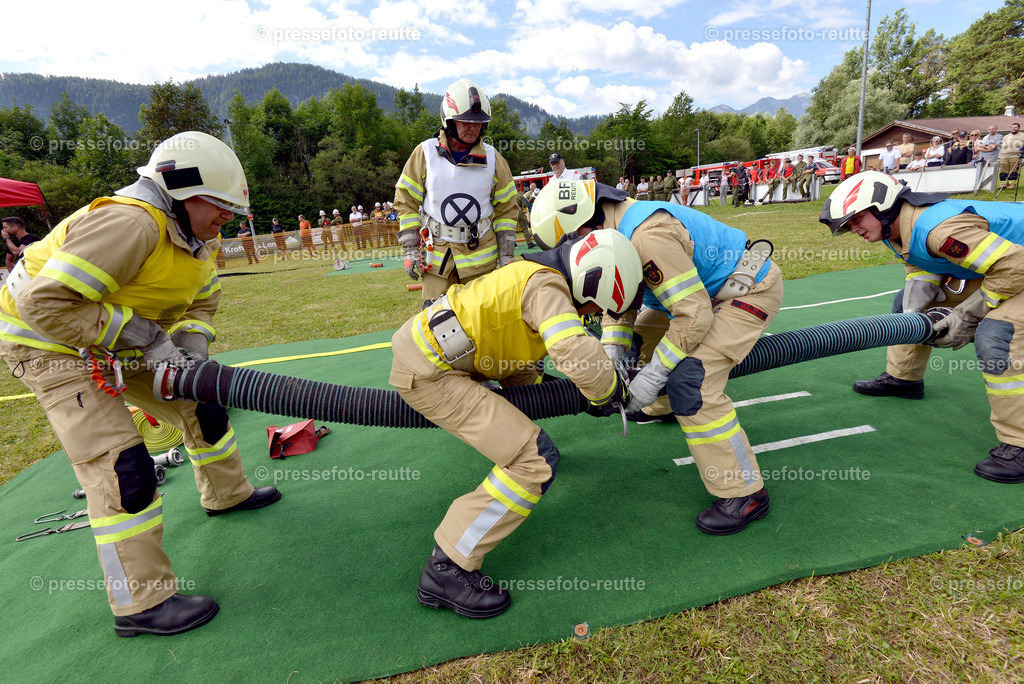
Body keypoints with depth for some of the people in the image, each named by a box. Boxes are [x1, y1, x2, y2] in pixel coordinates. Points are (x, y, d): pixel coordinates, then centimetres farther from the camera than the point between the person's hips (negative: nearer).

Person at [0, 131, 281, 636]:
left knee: (199, 403, 13)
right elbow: (45, 304, -33)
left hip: (123, 342, 9)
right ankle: (140, 604, -1)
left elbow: (201, 304, 6)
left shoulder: (198, 235, -2)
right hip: (49, 344, -9)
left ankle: (227, 493, 38)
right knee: (119, 465, -14)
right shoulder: (130, 223, -32)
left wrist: (189, 350, -12)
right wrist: (141, 336, -30)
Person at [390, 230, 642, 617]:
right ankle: (447, 569, -6)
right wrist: (610, 392, -12)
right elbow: (577, 353, -31)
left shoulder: (537, 277, 14)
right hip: (427, 373, -10)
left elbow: (513, 359, 21)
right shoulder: (548, 287, -16)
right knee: (534, 463, -14)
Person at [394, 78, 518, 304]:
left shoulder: (493, 158, 3)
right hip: (438, 254, 0)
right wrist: (410, 251, -1)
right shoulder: (425, 153, 0)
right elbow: (406, 201, 4)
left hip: (482, 255, 1)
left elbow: (506, 209, 9)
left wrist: (507, 255, 4)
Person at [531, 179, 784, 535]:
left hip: (752, 290, -10)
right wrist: (612, 357, -9)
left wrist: (652, 376, -26)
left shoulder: (649, 236, -32)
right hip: (706, 288, 10)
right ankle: (661, 407, 47)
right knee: (647, 331, 20)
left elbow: (694, 315, -31)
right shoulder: (617, 228, -1)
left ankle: (745, 493, -8)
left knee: (690, 382, -21)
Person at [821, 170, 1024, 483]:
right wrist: (913, 313, -16)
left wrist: (966, 316, -24)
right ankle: (903, 378, 30)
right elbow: (921, 268, -1)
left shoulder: (939, 228, -36)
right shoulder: (894, 229, -8)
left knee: (994, 339, -27)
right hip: (978, 267, 10)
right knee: (908, 301, 12)